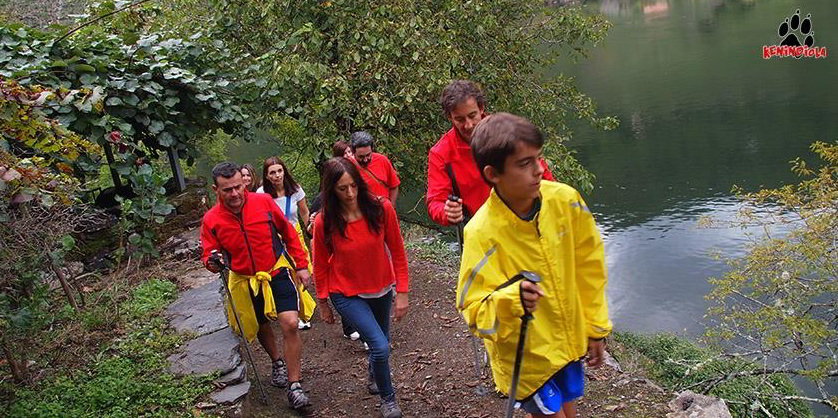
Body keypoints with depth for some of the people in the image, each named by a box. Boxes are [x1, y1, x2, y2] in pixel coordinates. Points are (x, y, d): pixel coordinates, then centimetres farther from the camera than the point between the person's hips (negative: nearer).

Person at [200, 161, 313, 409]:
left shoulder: (263, 202, -14)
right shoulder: (211, 220, -13)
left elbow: (288, 233, -1)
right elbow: (208, 255, -6)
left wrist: (301, 265, 1)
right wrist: (213, 262, -31)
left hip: (278, 271, -2)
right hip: (245, 281, 2)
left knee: (290, 324, -16)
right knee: (261, 326, 22)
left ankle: (294, 385, -2)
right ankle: (277, 362, 52)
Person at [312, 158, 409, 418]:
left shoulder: (381, 209, -18)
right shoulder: (325, 223, -19)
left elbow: (397, 252, -9)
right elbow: (320, 266, -6)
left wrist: (402, 292, -9)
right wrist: (323, 304, 2)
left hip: (381, 289, 3)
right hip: (347, 294, -3)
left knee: (381, 344, 19)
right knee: (380, 346, -14)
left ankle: (373, 378, 54)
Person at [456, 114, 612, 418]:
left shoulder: (565, 200, -15)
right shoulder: (482, 234, -28)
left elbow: (589, 267, 0)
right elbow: (475, 312, -22)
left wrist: (596, 327, 7)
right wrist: (511, 300, -41)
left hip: (569, 342, 5)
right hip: (525, 357, -4)